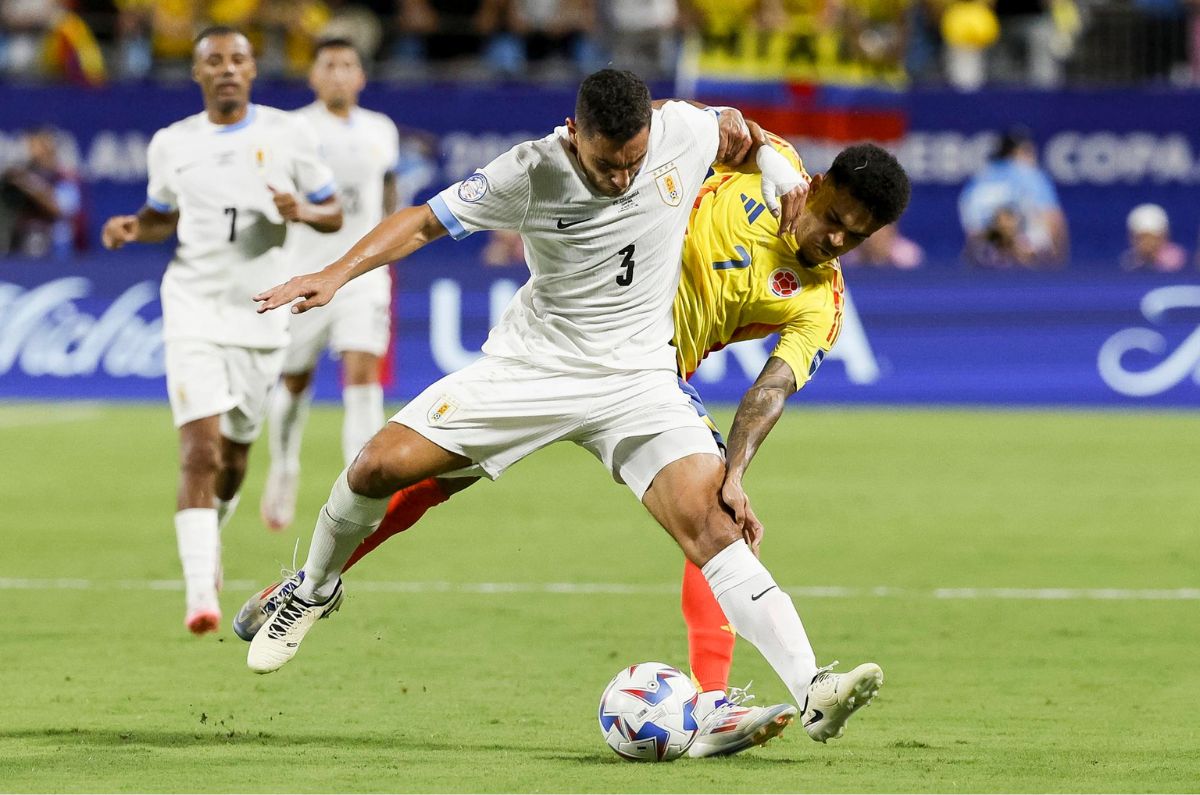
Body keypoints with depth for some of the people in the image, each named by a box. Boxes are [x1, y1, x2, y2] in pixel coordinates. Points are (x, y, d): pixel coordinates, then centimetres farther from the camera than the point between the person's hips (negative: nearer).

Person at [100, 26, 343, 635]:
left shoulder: (288, 134, 0)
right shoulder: (172, 145, 4)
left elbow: (333, 214, 6)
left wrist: (302, 211, -16)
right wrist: (133, 227, -2)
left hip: (262, 317, 1)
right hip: (193, 310, -1)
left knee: (234, 455, 11)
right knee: (201, 450, -16)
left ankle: (209, 537, 43)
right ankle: (201, 592, -20)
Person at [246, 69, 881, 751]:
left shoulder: (683, 132, -11)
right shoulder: (531, 173, -17)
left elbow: (735, 129, 14)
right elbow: (426, 222, -8)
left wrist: (776, 165, -4)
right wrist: (338, 273, -19)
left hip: (640, 379, 0)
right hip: (533, 363, 0)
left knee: (708, 522, -20)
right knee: (380, 466, -9)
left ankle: (813, 693, -27)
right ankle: (315, 591, 24)